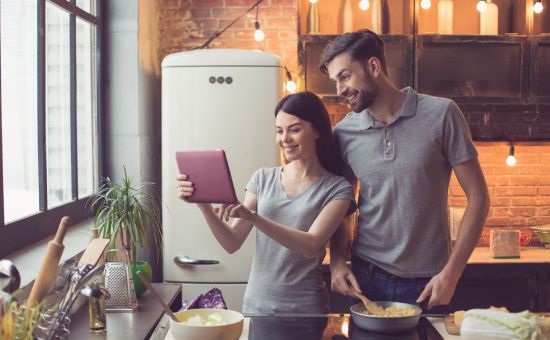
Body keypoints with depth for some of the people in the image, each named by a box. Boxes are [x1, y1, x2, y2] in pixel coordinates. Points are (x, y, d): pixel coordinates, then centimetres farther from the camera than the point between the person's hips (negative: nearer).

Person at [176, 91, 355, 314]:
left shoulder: (337, 189, -6)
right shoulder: (263, 178, 4)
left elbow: (310, 245, -20)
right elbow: (232, 244, 0)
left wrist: (252, 216, -30)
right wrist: (203, 204, -16)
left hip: (305, 309, -3)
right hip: (256, 304, 3)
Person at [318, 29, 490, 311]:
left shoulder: (441, 115, -10)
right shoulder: (343, 133, -1)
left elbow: (478, 198, -7)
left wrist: (451, 273, -11)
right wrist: (337, 263, -5)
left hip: (427, 283, -2)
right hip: (365, 277, 2)